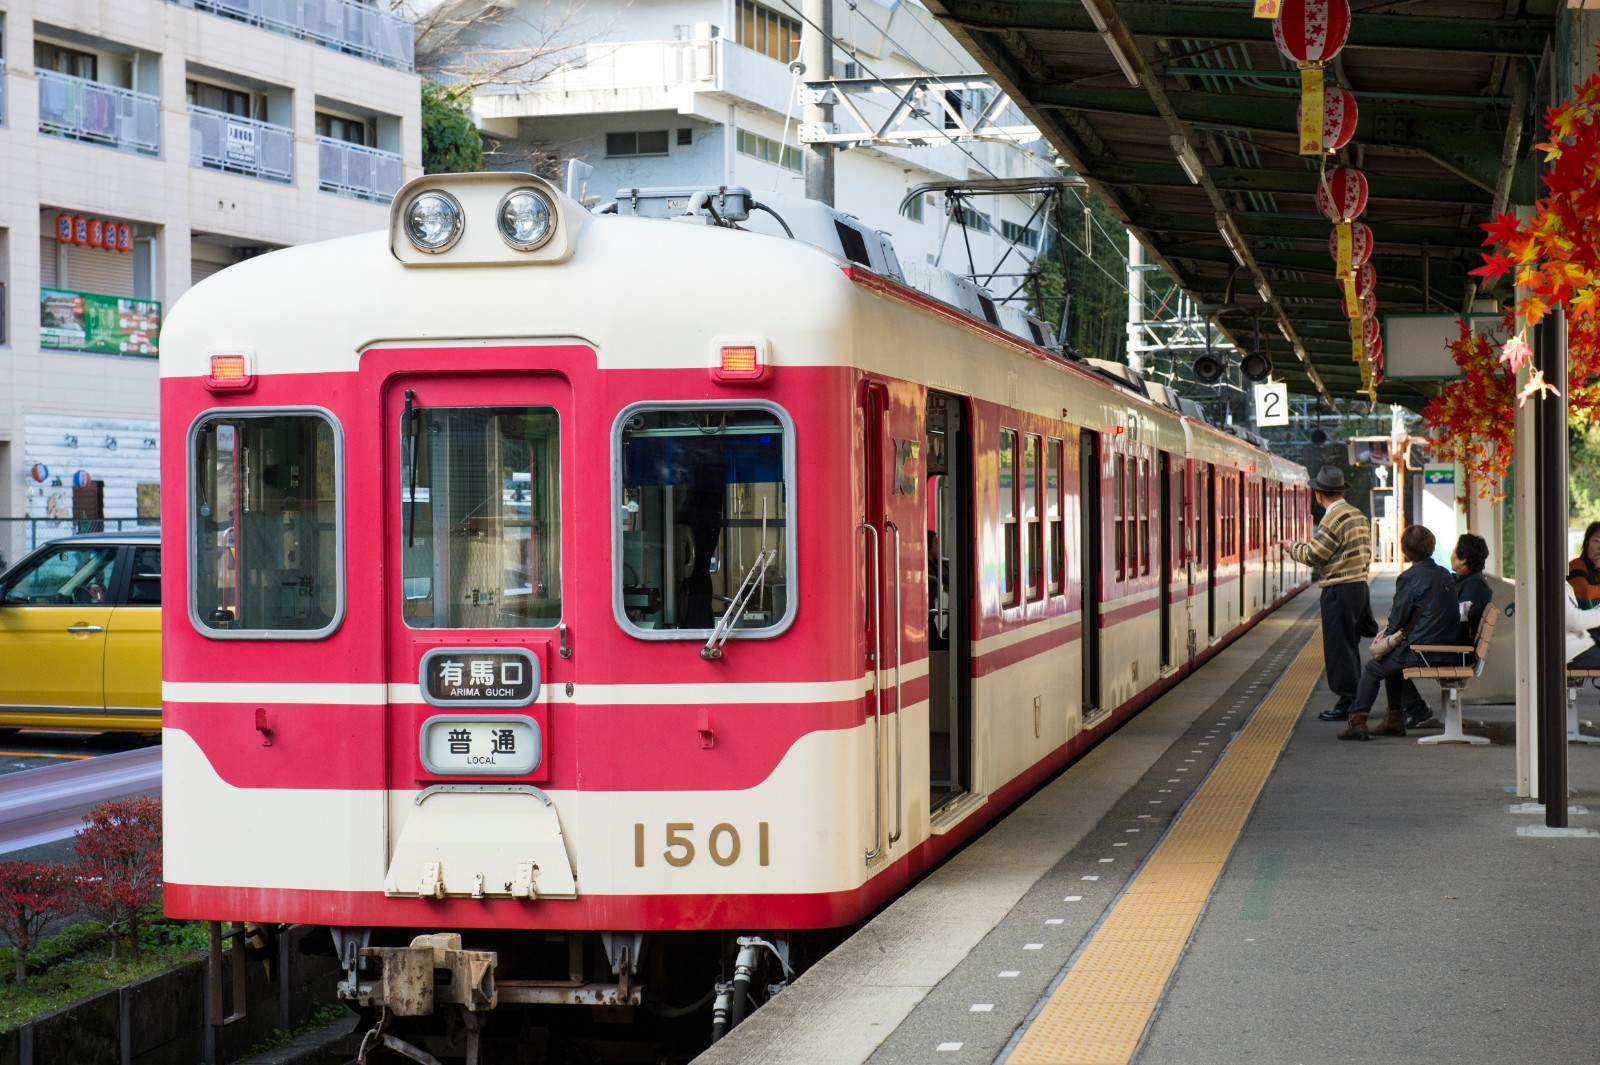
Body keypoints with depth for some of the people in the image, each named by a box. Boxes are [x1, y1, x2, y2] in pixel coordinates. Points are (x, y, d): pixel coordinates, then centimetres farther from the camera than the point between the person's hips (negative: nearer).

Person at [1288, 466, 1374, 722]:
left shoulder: (1334, 519, -16)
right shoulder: (1358, 515, 13)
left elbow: (1313, 556, -13)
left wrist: (1293, 547, 5)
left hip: (1339, 589, -9)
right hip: (1359, 584, 9)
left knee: (1339, 647, -3)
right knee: (1350, 646, 15)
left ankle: (1347, 703, 0)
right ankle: (1354, 701, 19)